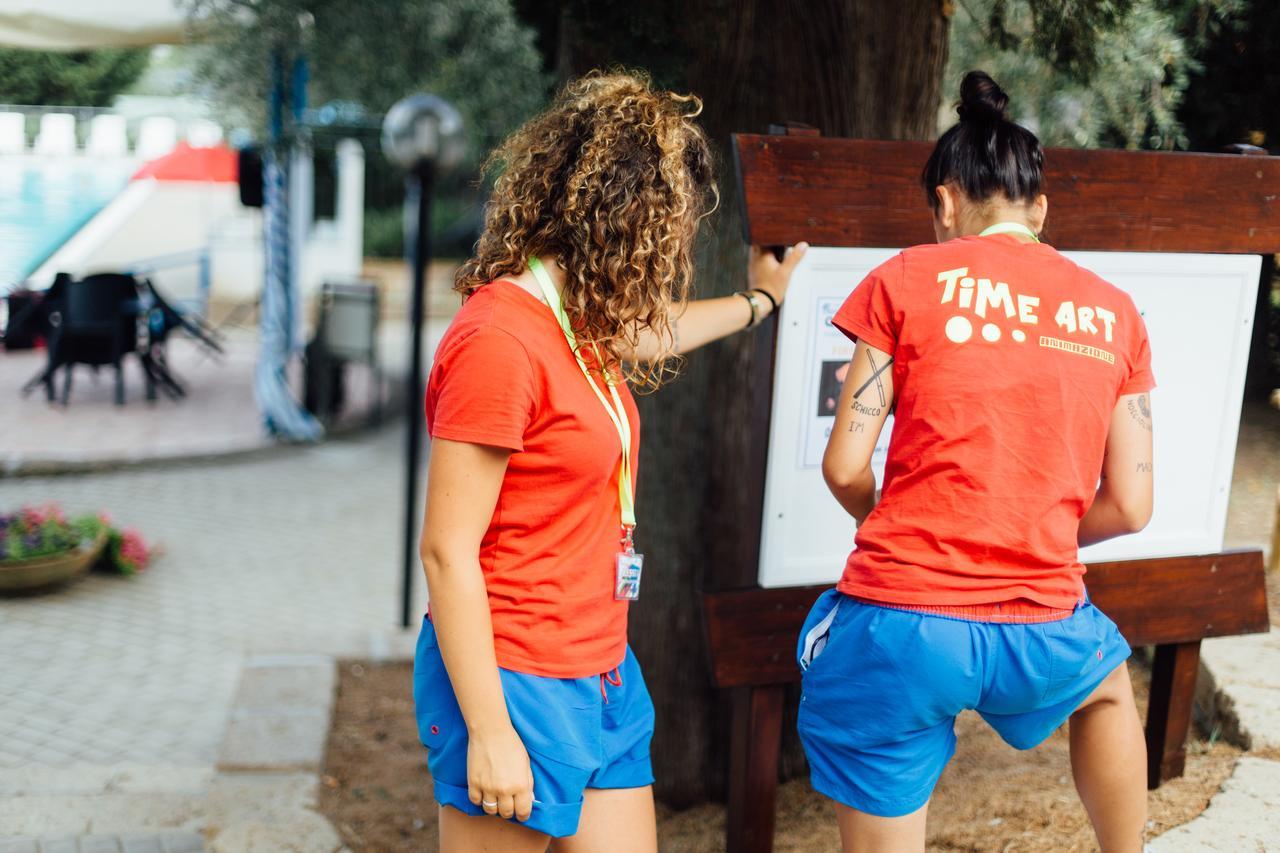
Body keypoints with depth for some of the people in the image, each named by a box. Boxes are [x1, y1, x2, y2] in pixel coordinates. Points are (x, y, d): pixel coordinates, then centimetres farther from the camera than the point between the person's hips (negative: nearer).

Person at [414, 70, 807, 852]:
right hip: (521, 688, -9)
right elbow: (447, 552, -20)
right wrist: (489, 733, -19)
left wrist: (758, 300, 48)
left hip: (602, 675, 9)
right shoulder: (502, 339, -21)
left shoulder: (579, 320, 7)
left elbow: (650, 331, 32)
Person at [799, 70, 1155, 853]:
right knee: (1105, 687, 38)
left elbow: (846, 467, -3)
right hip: (1040, 632, 3)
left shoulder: (909, 279, -1)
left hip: (901, 621, -2)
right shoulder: (1115, 313, 8)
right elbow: (1129, 507, 7)